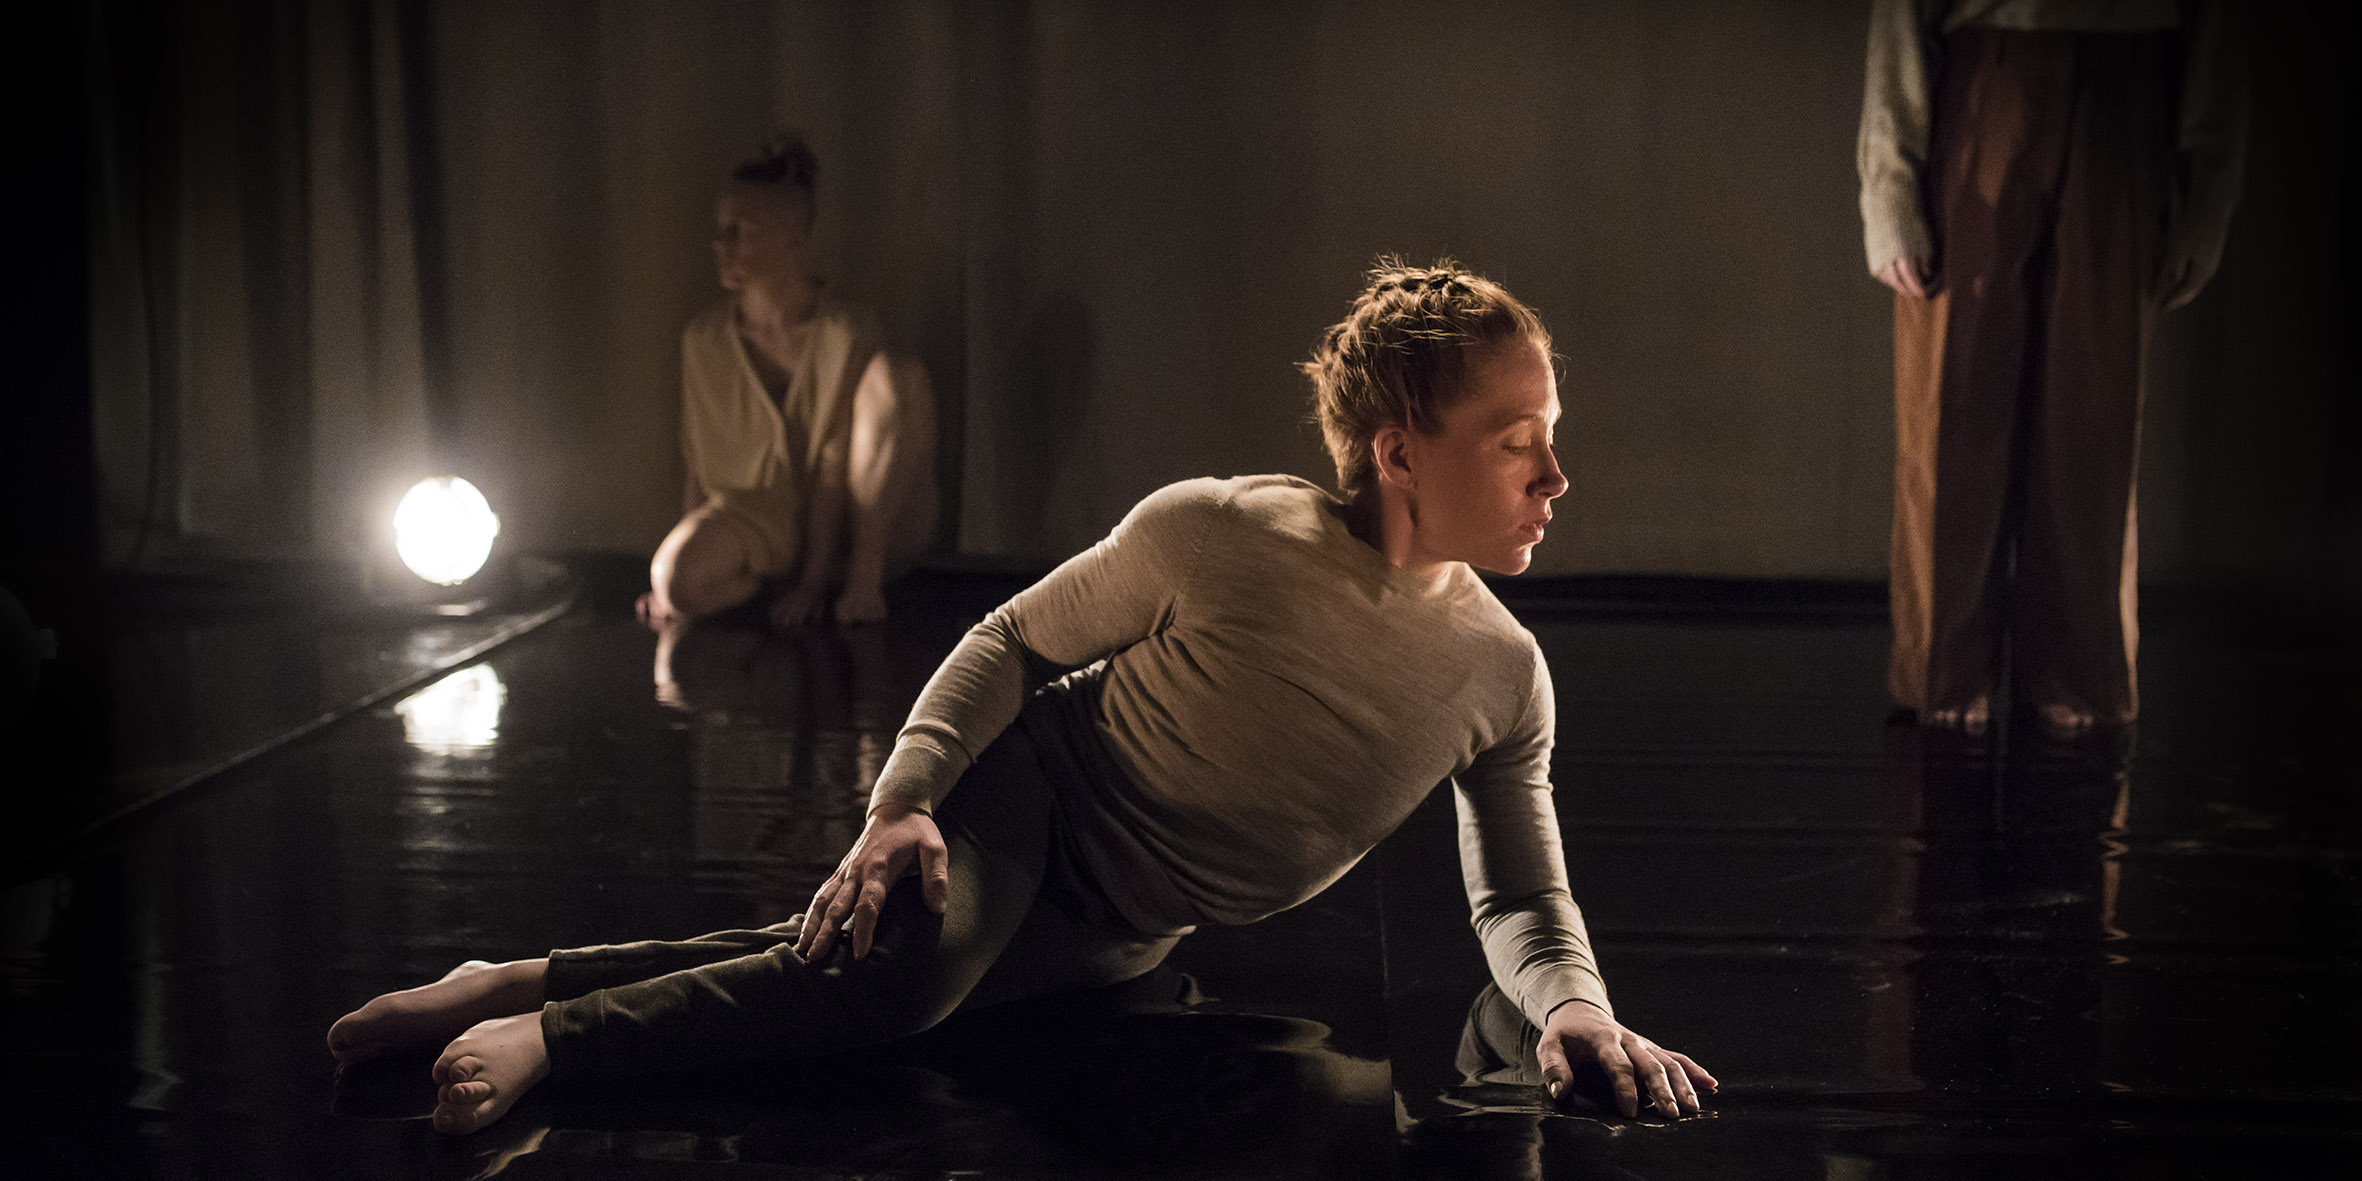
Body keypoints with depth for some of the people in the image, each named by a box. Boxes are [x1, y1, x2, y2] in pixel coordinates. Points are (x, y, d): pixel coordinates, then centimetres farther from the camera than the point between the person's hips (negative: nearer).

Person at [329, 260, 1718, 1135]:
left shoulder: (1504, 677, -12)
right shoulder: (1217, 535, -22)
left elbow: (1522, 898, -2)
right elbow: (1015, 639, -10)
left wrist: (1575, 1001, -24)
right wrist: (902, 800, -22)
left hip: (1115, 936, 4)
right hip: (1028, 780, -4)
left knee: (865, 972, -14)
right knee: (900, 956, -33)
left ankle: (525, 988, -2)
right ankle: (535, 1024, -21)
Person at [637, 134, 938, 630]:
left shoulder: (846, 332, -13)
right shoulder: (704, 337, -1)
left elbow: (833, 469, -17)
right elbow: (702, 466, 5)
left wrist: (814, 580, -21)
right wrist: (678, 563, 0)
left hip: (845, 520, -1)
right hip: (759, 519, 2)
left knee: (897, 375, -27)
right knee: (676, 580, -35)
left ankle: (865, 575, -21)